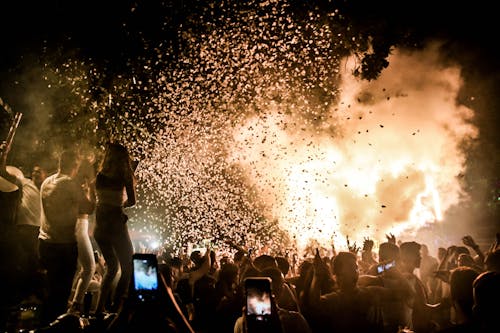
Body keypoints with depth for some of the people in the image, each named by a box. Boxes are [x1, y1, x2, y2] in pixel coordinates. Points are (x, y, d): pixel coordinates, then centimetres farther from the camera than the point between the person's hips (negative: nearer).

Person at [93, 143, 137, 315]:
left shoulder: (100, 176, 4)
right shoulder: (123, 175, -8)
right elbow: (131, 201, -5)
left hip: (100, 227, 6)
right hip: (116, 224, -5)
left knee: (112, 266, 21)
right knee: (128, 267, 8)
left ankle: (102, 306, 21)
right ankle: (115, 307, 0)